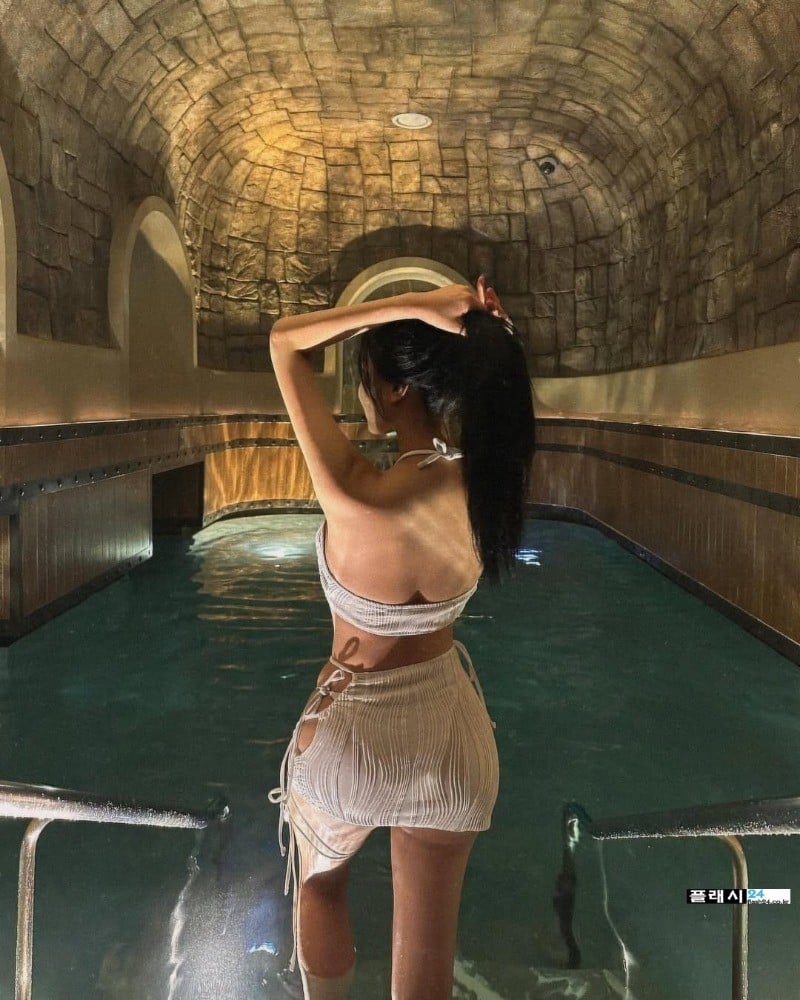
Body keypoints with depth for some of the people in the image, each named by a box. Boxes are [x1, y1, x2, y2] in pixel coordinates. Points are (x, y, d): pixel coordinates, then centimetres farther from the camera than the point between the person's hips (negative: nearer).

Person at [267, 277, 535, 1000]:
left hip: (354, 734, -3)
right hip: (454, 730, 4)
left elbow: (286, 339, -18)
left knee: (320, 885, 32)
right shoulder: (486, 480, -16)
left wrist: (411, 307, -22)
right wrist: (479, 332, -8)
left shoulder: (355, 496, -30)